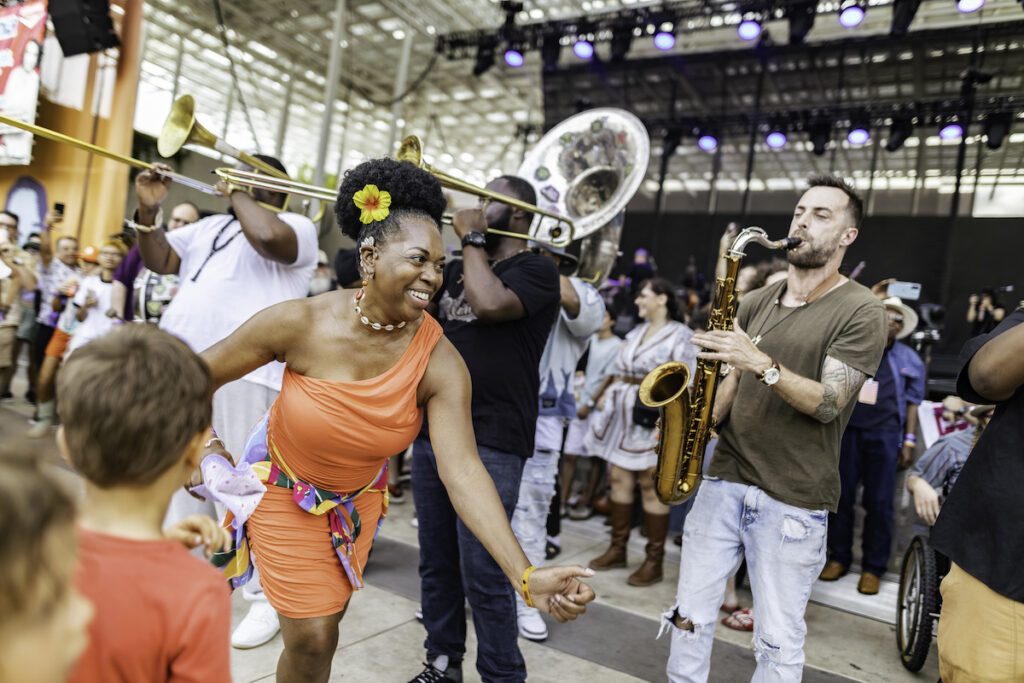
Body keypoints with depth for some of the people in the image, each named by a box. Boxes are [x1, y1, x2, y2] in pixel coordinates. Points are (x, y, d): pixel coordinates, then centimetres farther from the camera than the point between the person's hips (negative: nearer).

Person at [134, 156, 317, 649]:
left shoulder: (296, 227, 1)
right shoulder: (209, 227, 24)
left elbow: (266, 236, -22)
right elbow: (159, 260, 20)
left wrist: (239, 195, -3)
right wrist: (148, 211, 5)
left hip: (247, 376, -8)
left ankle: (265, 600, 8)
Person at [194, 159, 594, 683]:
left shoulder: (440, 364, -26)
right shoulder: (302, 323, -28)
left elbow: (462, 471, -35)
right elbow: (201, 373, -11)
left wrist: (525, 576, -43)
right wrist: (200, 446, -11)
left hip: (358, 494, 2)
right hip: (284, 486, -2)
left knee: (326, 616, 20)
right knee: (313, 638, 1)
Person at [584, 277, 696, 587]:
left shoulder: (679, 335, -4)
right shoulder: (636, 332, 18)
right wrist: (605, 395, 12)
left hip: (653, 419, -7)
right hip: (623, 414, 7)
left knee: (650, 484, -4)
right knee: (619, 477, 8)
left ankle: (654, 561, 6)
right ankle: (617, 549, 20)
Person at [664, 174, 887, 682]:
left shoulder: (860, 311, -5)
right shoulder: (755, 303, 11)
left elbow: (828, 403, -14)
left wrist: (762, 363, -28)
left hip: (793, 500, -4)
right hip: (724, 478, 5)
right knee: (689, 617, 11)